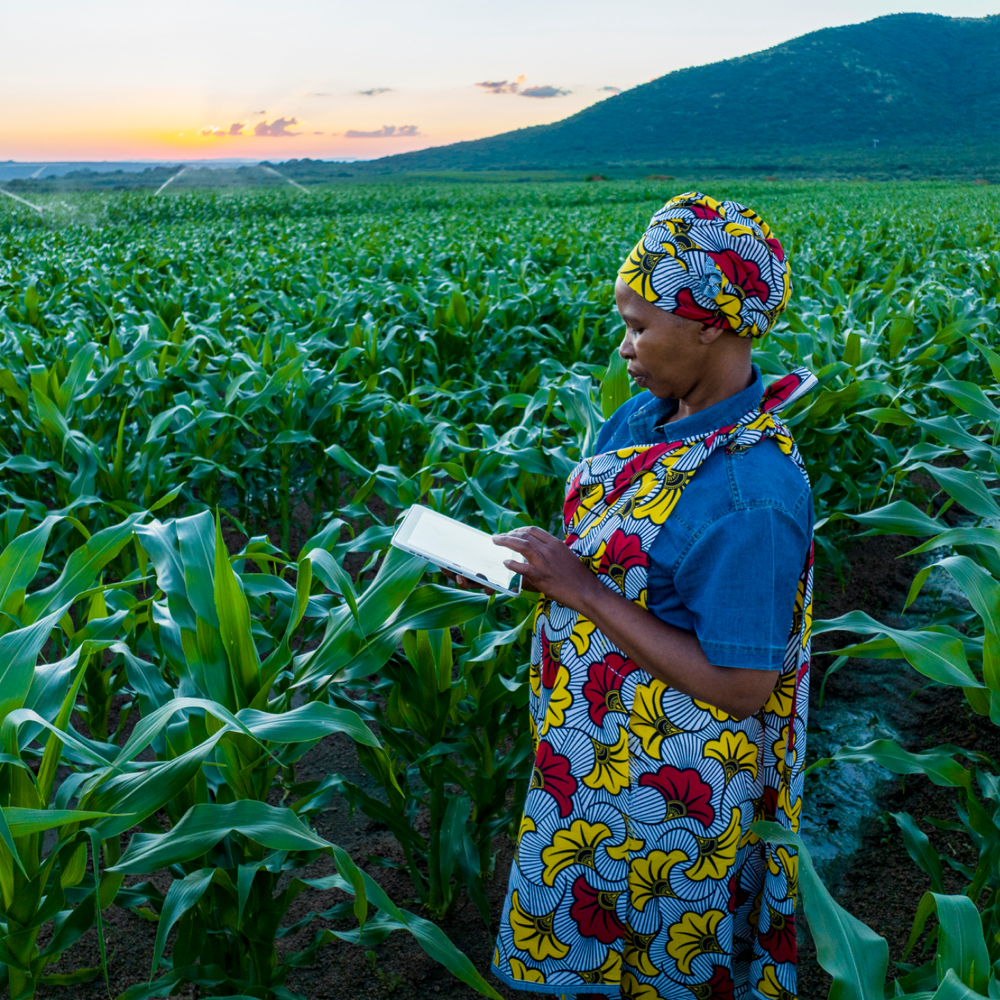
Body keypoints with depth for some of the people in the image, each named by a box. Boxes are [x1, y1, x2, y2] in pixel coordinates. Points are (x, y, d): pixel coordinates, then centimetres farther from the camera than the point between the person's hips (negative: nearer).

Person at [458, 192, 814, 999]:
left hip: (664, 791, -8)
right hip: (594, 751, 8)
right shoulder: (646, 416, -4)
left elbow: (741, 688, -27)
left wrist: (580, 589, -27)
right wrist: (513, 560, -6)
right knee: (571, 930, 27)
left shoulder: (748, 492, -30)